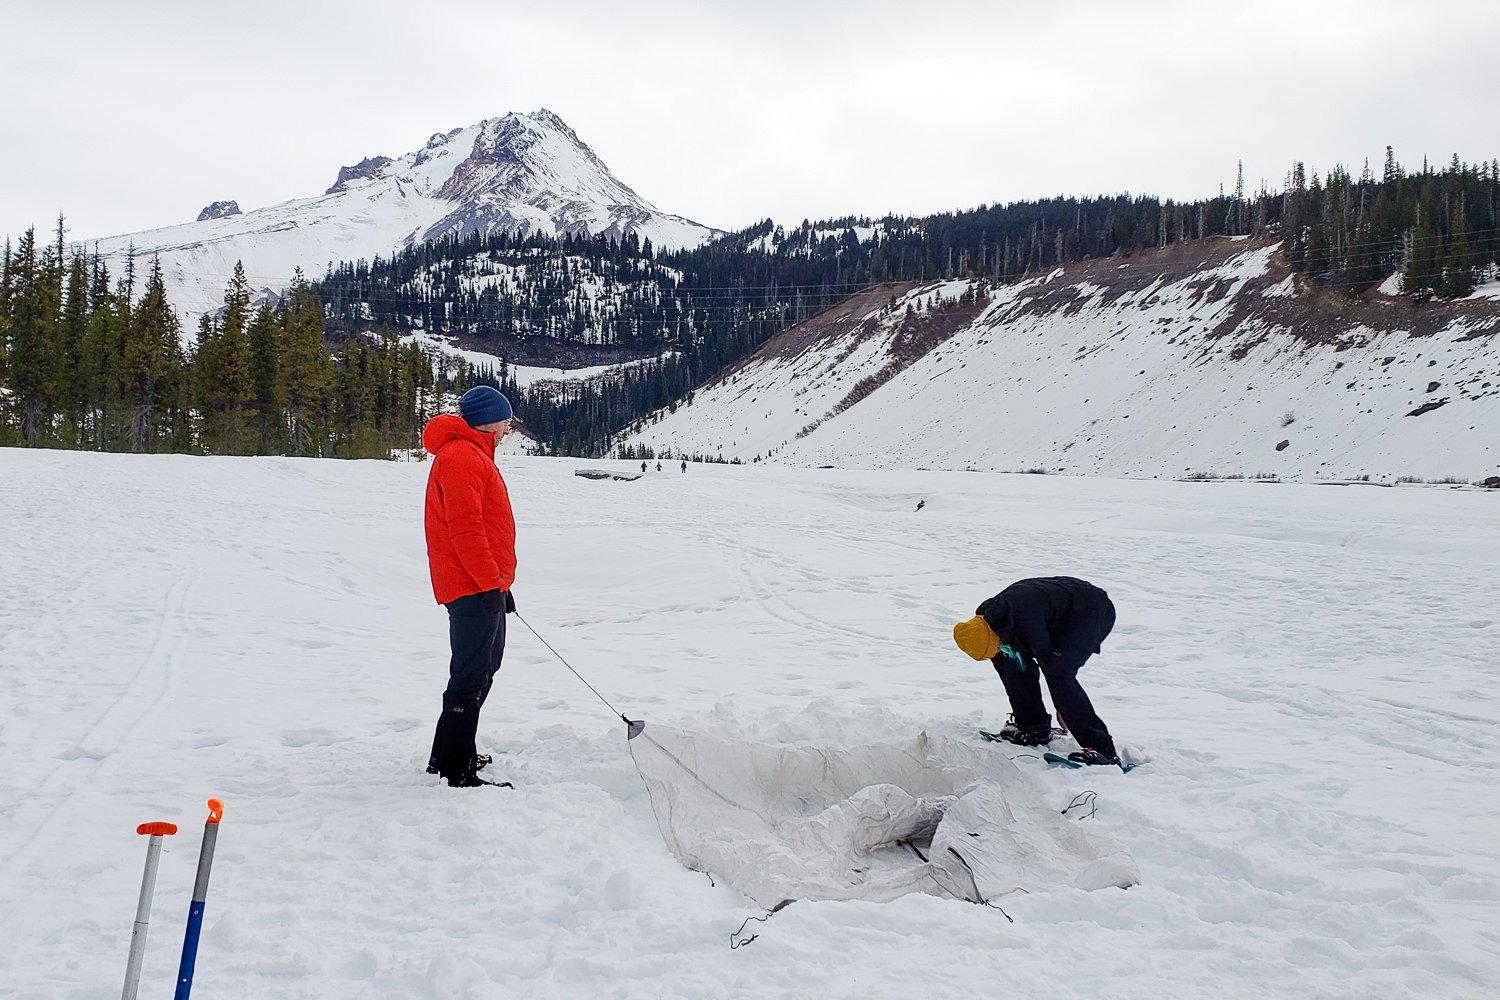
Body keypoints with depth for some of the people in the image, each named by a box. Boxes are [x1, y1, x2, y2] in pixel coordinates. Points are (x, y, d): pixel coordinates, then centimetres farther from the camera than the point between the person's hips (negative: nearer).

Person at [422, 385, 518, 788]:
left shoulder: (474, 455, 21)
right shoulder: (460, 456, -14)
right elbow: (464, 528, -23)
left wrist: (498, 581, 24)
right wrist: (492, 581, -22)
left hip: (484, 587, 11)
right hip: (474, 588, -11)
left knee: (481, 670, 18)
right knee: (472, 678, -8)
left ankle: (448, 756, 29)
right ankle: (457, 772, -3)